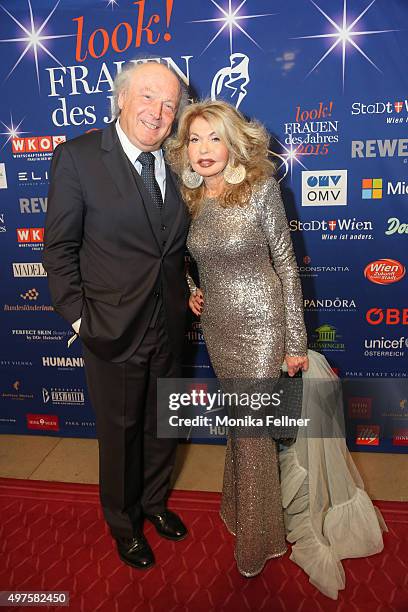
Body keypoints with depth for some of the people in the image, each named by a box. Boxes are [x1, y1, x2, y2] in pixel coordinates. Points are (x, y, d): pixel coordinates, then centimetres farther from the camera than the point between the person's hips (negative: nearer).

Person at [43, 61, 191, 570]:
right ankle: (123, 523, 42)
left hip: (168, 328, 5)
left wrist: (188, 288, 3)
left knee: (161, 424, 22)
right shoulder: (77, 157, -11)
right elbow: (59, 247, -9)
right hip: (113, 331, -4)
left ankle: (154, 501, 50)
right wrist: (78, 315, -11)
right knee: (119, 432, 15)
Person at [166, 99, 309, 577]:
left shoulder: (261, 188, -13)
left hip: (258, 323, -5)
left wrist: (296, 341, -9)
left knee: (251, 428, 3)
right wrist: (193, 289, -1)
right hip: (215, 324, 5)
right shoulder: (190, 198, 2)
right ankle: (240, 506, 43)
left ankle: (256, 540, 26)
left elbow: (285, 265, -10)